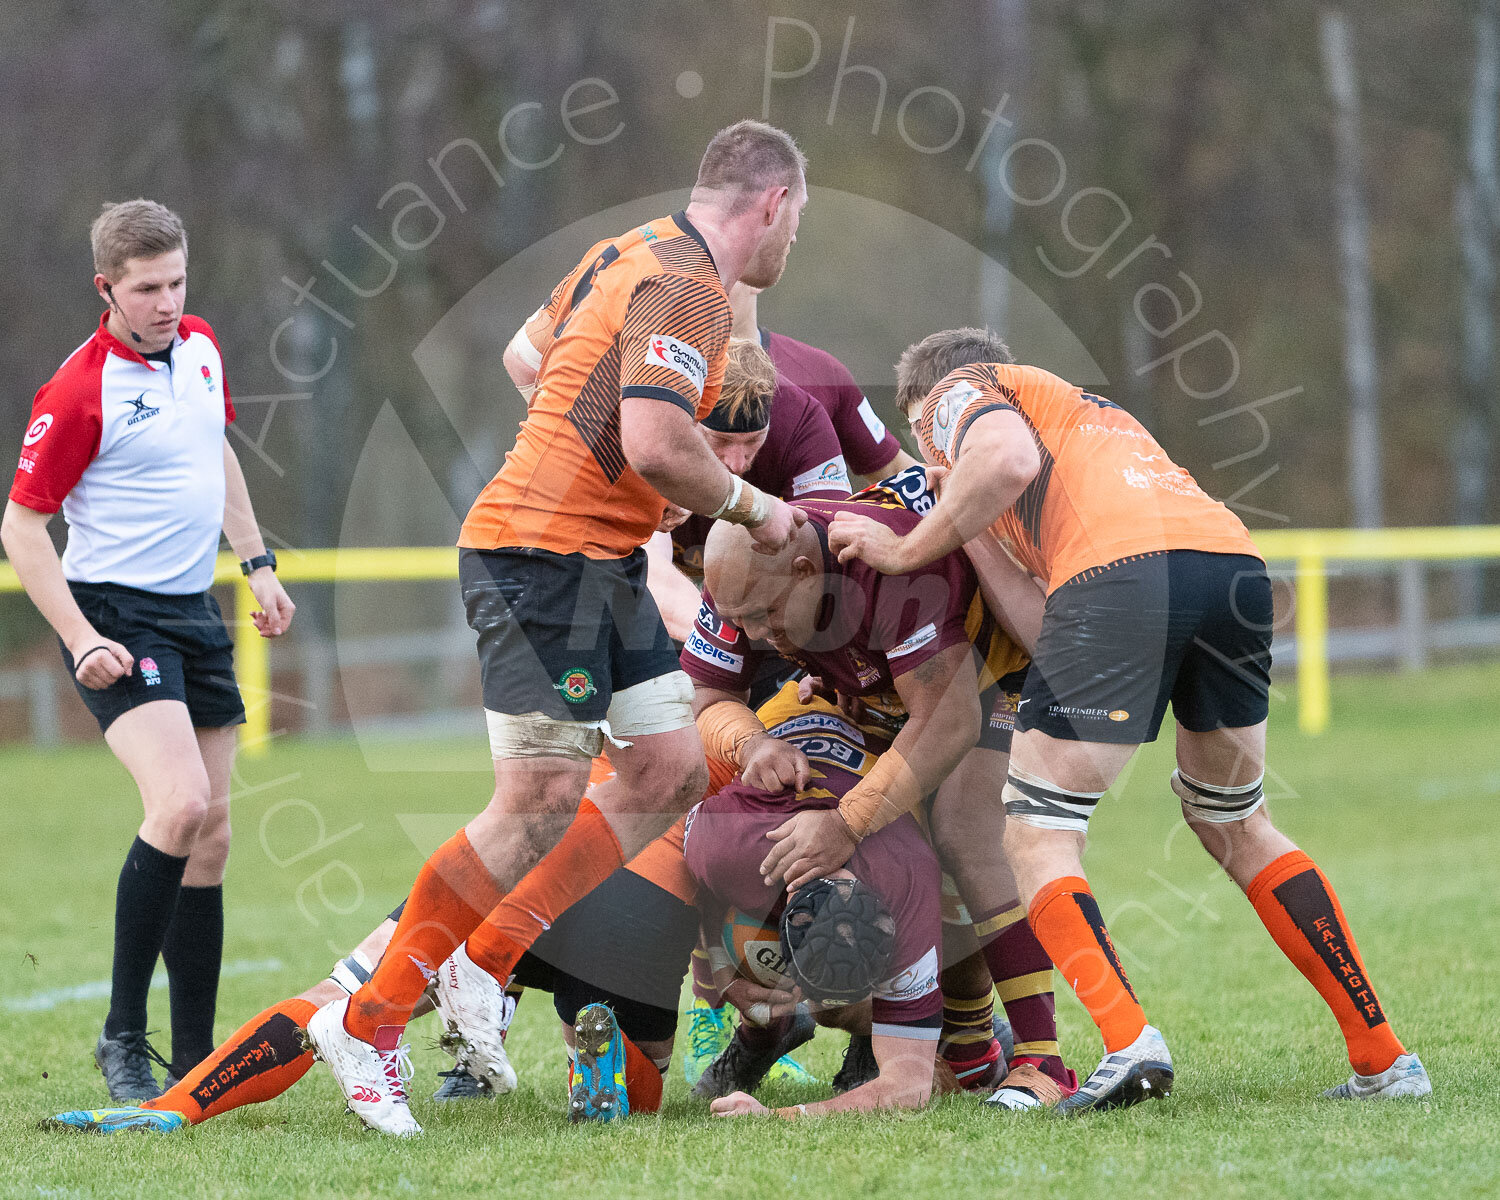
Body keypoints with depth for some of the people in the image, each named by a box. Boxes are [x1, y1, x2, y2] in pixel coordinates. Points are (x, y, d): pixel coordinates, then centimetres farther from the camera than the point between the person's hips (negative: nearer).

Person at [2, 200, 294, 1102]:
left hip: (197, 612, 8)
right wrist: (82, 640, -20)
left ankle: (195, 1060, 12)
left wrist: (258, 562, 21)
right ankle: (123, 1036, -15)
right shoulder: (78, 393, -16)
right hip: (118, 618, -8)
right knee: (181, 802, -24)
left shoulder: (201, 348, 6)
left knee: (212, 833, 6)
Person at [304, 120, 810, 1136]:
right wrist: (749, 507, -10)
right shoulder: (688, 288, -15)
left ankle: (483, 963, 11)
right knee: (542, 802, -13)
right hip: (546, 550, -10)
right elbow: (656, 448, -25)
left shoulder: (634, 255, 16)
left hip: (605, 563, 10)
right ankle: (366, 1020, -6)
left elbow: (529, 351, 28)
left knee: (671, 769, 7)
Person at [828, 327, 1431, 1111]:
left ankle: (1130, 1044, -18)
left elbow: (1009, 459, -4)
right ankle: (1383, 1059, 19)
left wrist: (908, 550, 5)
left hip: (1121, 567, -7)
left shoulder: (961, 390, 22)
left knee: (1036, 835, 2)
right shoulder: (1090, 411, 41)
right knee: (1234, 825, 23)